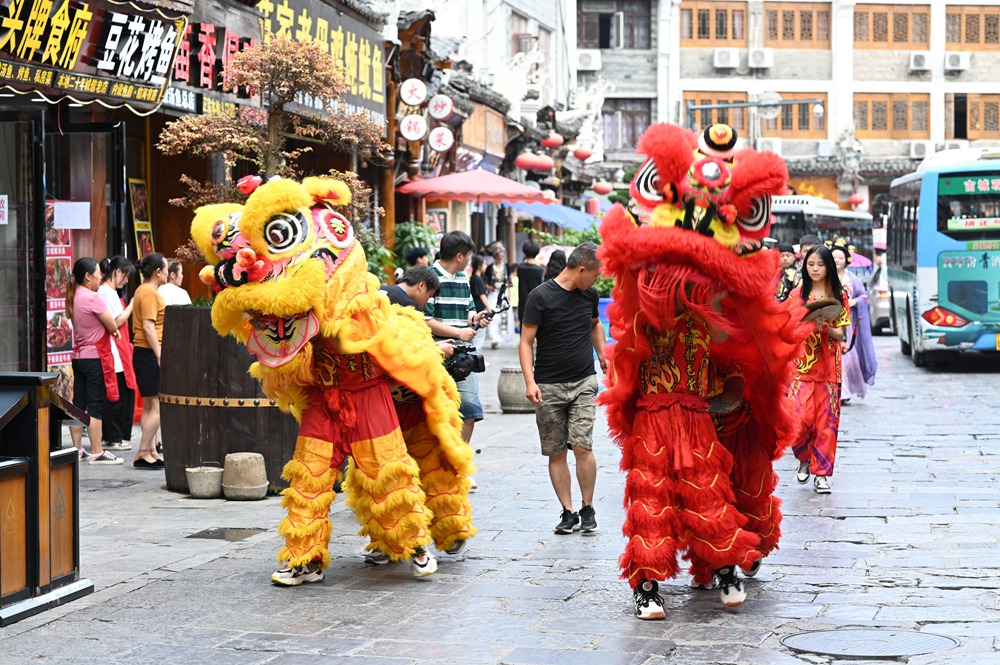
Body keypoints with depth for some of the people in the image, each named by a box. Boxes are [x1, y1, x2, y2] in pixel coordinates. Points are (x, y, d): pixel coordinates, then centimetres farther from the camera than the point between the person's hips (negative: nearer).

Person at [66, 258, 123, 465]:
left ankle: (77, 449, 14)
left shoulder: (74, 298, 9)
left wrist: (110, 330, 5)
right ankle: (97, 453, -3)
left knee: (78, 404, 10)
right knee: (96, 405, -5)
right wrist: (112, 330, 8)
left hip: (79, 356, 8)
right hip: (95, 357, -8)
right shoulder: (93, 298, -16)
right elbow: (112, 326, -12)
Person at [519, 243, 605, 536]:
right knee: (556, 453, 1)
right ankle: (568, 512, 9)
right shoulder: (541, 296, -7)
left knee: (582, 446, -10)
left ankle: (588, 509, 4)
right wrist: (530, 381, -18)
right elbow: (526, 341, -8)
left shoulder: (589, 294, 8)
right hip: (549, 387, -2)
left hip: (584, 383, 2)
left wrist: (602, 355, 17)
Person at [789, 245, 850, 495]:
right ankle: (805, 458, 15)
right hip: (801, 364, -1)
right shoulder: (797, 295, 5)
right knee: (800, 417, -12)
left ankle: (821, 473, 7)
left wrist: (824, 328, -19)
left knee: (826, 420, -1)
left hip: (828, 366, 1)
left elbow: (841, 334, 1)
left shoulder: (839, 296, 5)